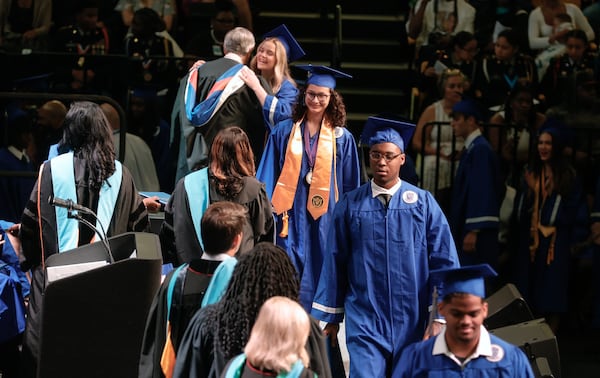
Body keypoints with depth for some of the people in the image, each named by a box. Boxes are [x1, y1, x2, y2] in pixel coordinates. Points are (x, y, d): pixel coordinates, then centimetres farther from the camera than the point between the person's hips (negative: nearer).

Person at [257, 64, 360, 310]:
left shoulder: (342, 138, 6)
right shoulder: (284, 131, 6)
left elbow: (351, 186, 9)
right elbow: (268, 175, 6)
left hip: (324, 218, 0)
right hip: (291, 217, 0)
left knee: (317, 278, 3)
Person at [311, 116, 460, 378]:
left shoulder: (423, 203, 1)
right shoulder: (350, 205, 3)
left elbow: (444, 261, 0)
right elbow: (335, 263, 8)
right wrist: (331, 316, 9)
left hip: (412, 320, 1)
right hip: (365, 321, -1)